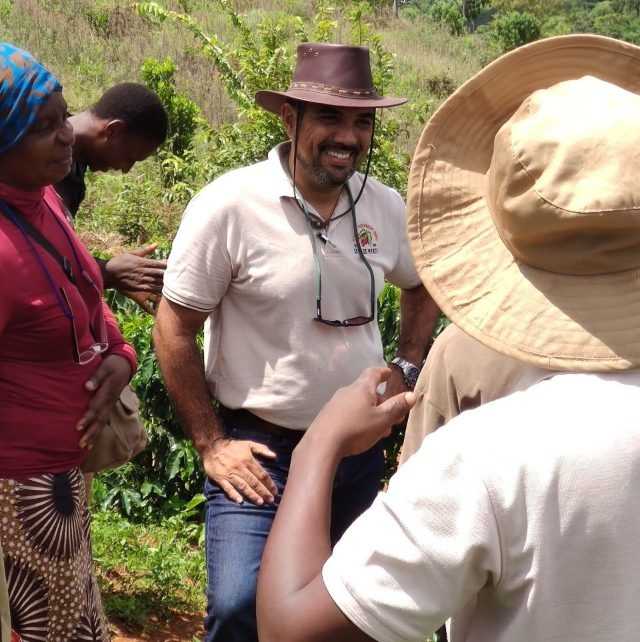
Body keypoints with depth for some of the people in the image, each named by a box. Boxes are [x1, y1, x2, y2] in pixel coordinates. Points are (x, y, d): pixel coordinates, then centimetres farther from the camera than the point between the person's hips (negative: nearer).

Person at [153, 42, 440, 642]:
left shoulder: (384, 207, -3)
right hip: (258, 450, -5)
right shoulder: (229, 205, -18)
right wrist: (210, 444, -10)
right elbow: (174, 329, -12)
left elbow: (422, 285, 18)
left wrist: (406, 368, 5)